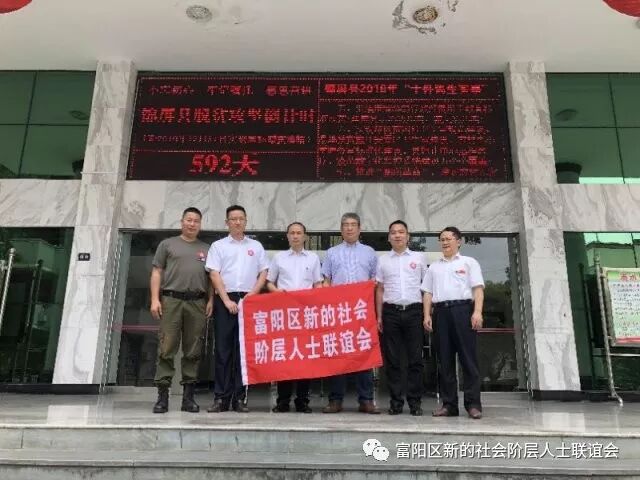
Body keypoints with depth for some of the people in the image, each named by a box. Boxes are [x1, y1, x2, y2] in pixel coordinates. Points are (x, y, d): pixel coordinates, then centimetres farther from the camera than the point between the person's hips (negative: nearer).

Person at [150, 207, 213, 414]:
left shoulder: (206, 249, 18)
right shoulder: (167, 244, 12)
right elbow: (156, 273, 6)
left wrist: (211, 300, 0)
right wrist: (155, 299, -5)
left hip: (197, 303, 2)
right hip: (171, 300, -2)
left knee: (193, 352, 3)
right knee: (166, 349, -4)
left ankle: (188, 396, 9)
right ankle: (162, 395, 2)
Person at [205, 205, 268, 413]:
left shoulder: (256, 246, 15)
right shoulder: (218, 246, 9)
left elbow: (263, 273, 10)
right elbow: (214, 274, 0)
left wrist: (252, 295, -4)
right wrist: (227, 300, -9)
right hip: (225, 299, -1)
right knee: (223, 349, -1)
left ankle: (240, 397, 8)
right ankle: (221, 397, 3)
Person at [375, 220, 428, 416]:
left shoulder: (419, 258, 9)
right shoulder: (383, 260, 10)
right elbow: (380, 290, 11)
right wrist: (379, 316, 5)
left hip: (414, 311, -1)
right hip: (391, 312, 1)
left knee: (415, 359, 1)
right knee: (392, 359, 3)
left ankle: (415, 402, 9)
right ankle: (395, 402, 11)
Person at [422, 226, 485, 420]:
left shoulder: (469, 262, 12)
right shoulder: (434, 267, 23)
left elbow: (478, 289, 2)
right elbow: (428, 293, 17)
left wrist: (477, 311, -12)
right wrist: (427, 315, 4)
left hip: (463, 309, -3)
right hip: (440, 311, 4)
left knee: (468, 357, -6)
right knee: (444, 360, 2)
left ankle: (473, 403, -3)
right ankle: (449, 404, 6)